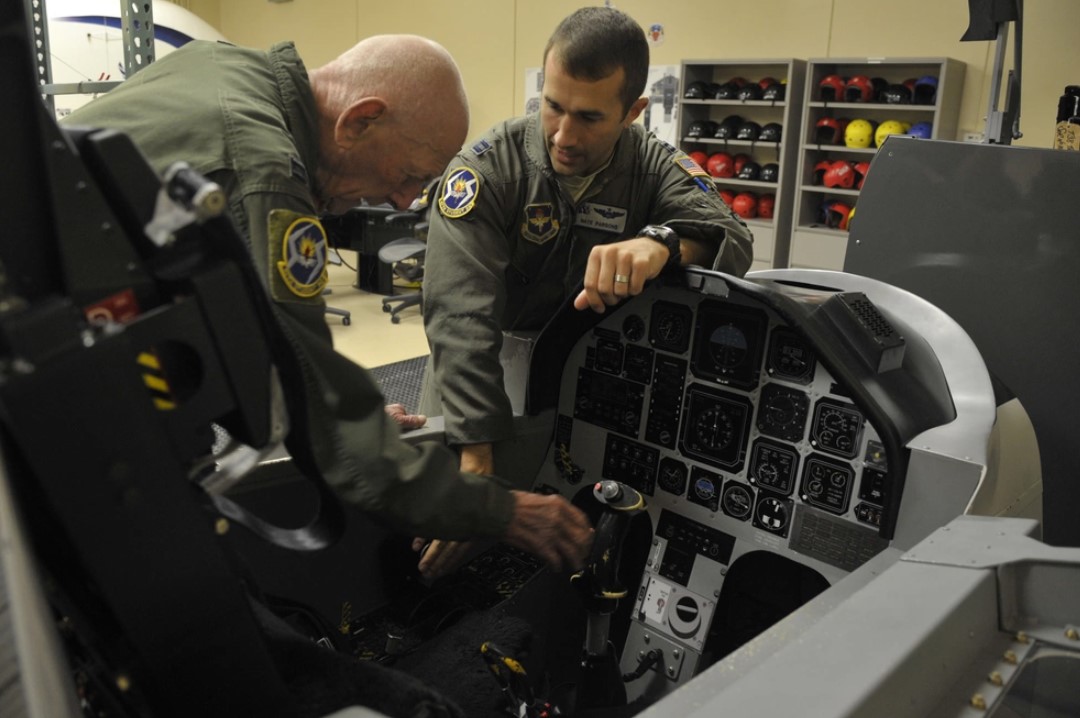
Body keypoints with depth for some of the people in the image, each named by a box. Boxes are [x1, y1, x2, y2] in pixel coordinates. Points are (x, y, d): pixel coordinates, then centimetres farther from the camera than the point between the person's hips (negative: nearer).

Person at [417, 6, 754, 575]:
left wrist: (662, 242, -51)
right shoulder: (487, 168, -21)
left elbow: (733, 239, -27)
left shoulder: (655, 167, -10)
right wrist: (476, 463, -41)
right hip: (489, 355, -2)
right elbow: (462, 320, -31)